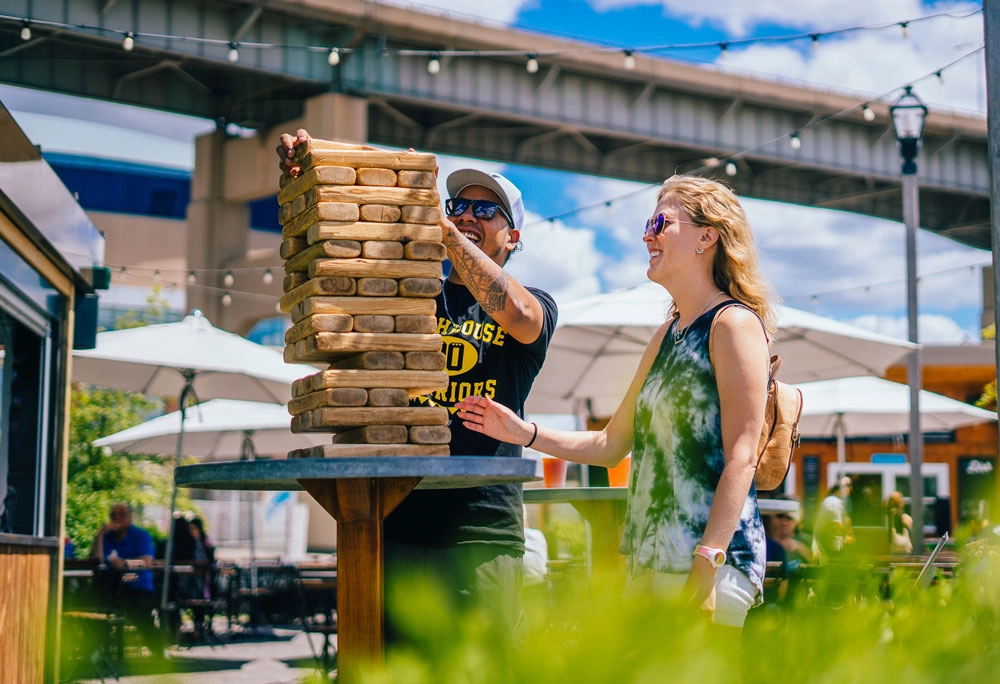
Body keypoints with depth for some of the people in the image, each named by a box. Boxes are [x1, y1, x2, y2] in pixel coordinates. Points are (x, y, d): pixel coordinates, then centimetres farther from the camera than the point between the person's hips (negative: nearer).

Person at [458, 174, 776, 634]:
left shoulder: (734, 324, -6)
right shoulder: (667, 334, 19)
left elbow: (741, 456, -14)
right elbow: (612, 445, 25)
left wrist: (707, 566, -22)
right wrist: (524, 433, 16)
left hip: (710, 556, -8)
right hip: (650, 562, 8)